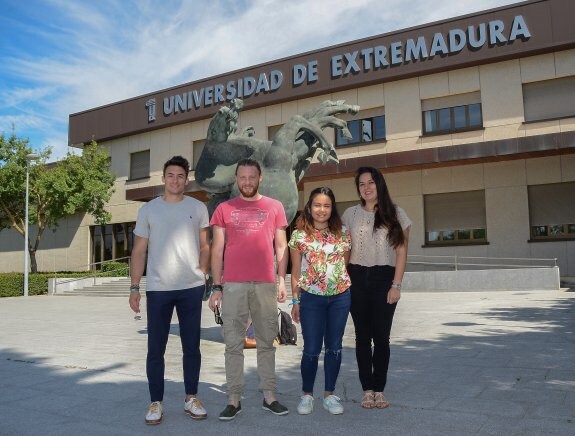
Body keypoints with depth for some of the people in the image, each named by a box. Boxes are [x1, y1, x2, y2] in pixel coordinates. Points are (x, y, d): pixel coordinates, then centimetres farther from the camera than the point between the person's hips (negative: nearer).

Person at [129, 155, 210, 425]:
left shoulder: (198, 208, 5)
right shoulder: (148, 210, 5)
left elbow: (205, 246, 9)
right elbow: (139, 251, 5)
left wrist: (201, 274, -2)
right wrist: (134, 287, -1)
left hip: (191, 288, 0)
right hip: (157, 289, 0)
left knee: (191, 346, 9)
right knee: (155, 349, 4)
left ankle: (191, 399, 22)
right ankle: (156, 403, 17)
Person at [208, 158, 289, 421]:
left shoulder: (275, 207, 8)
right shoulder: (224, 209, 6)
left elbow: (281, 246, 8)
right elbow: (217, 250, 4)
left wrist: (282, 280, -1)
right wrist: (216, 286, -2)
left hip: (266, 284, 1)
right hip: (233, 285, 0)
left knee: (266, 342, 9)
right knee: (233, 344, 4)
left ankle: (269, 396, 19)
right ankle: (234, 399, 13)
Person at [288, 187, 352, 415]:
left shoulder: (342, 233, 3)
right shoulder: (299, 235, -1)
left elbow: (346, 265, 9)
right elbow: (296, 271, 2)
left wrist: (347, 289, 4)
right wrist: (295, 301, 0)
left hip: (340, 296, 2)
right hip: (311, 297, -2)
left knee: (334, 347, 9)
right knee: (312, 349, 1)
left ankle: (330, 395, 23)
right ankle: (307, 395, 21)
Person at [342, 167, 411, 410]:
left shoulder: (395, 214, 3)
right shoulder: (350, 214, 8)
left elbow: (401, 252, 1)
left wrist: (396, 285, -7)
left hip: (384, 278, -1)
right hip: (357, 279, 2)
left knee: (381, 336, 2)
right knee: (363, 336, 6)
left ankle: (379, 389, 14)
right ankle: (367, 389, 15)